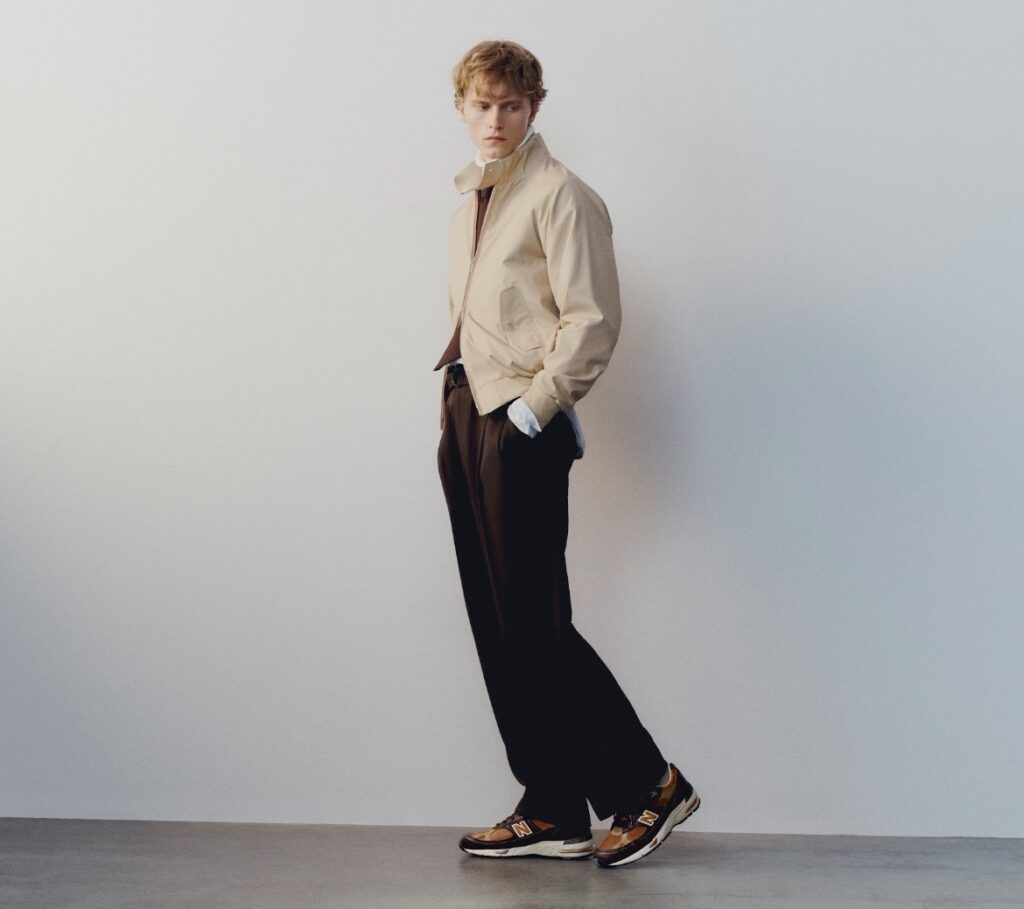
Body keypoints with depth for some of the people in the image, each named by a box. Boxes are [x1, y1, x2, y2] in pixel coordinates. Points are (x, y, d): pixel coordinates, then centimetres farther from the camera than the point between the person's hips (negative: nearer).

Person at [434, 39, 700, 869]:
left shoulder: (560, 195, -8)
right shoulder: (472, 200, 18)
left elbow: (594, 321, -15)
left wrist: (532, 409, -14)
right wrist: (461, 409, 13)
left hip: (523, 427, -9)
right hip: (465, 415, 9)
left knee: (534, 626, -7)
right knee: (496, 623, 8)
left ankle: (648, 785, 8)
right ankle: (553, 813, 17)